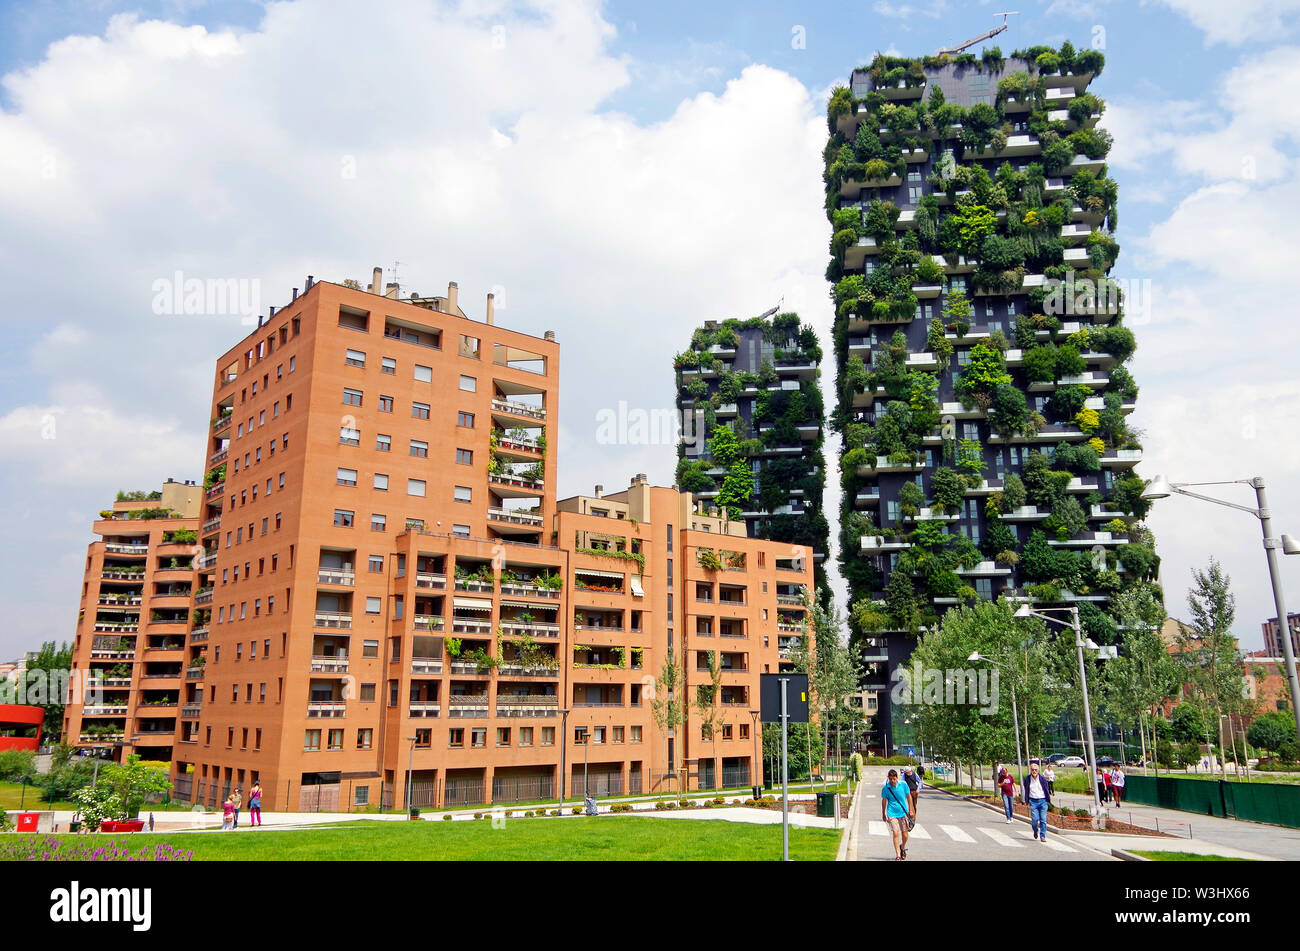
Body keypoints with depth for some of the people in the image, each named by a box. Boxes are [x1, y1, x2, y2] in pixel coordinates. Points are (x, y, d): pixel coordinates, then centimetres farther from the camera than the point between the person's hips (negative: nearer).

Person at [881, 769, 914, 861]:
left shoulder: (903, 784, -8)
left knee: (904, 835, 6)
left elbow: (908, 797, 7)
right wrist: (883, 814, 11)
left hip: (903, 813, 2)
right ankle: (897, 856, -6)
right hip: (892, 814, -2)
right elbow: (884, 801, 3)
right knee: (895, 833, -14)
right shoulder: (885, 787, -10)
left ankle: (903, 848, 37)